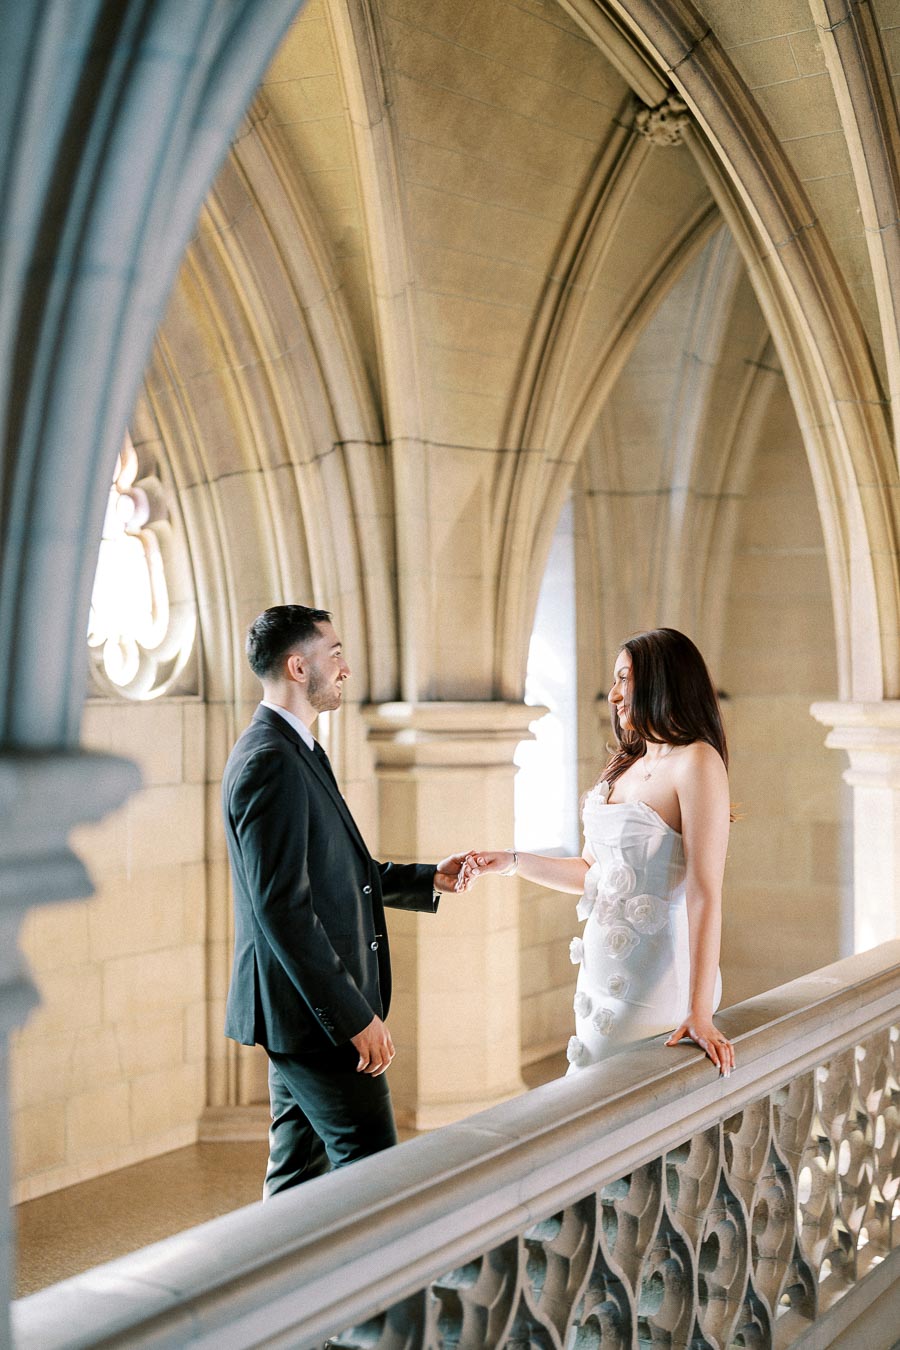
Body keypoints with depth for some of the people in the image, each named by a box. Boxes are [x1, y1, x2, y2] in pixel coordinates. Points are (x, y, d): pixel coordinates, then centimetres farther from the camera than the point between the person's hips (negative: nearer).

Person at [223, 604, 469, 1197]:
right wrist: (355, 1017, -22)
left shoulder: (293, 752, 14)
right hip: (311, 1013, -10)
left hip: (310, 1010, 10)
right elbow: (283, 907, -24)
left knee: (299, 1170, 16)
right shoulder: (270, 762, -19)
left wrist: (429, 879, 15)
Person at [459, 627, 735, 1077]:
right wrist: (510, 862, 9)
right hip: (602, 973, 8)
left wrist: (700, 1013, -22)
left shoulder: (696, 761, -12)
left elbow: (704, 894, -18)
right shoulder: (624, 766, 14)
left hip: (654, 985, -8)